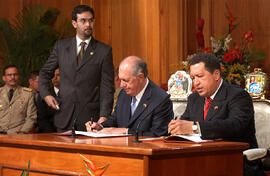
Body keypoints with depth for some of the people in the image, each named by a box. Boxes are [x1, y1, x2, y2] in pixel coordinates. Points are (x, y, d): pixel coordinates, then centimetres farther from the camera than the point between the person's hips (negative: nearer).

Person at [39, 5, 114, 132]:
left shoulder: (104, 51, 0)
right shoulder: (61, 46, 8)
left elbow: (107, 88, -3)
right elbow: (45, 72, 18)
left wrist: (104, 116, -14)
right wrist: (46, 94, 0)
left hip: (90, 117, -2)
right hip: (64, 117, 2)